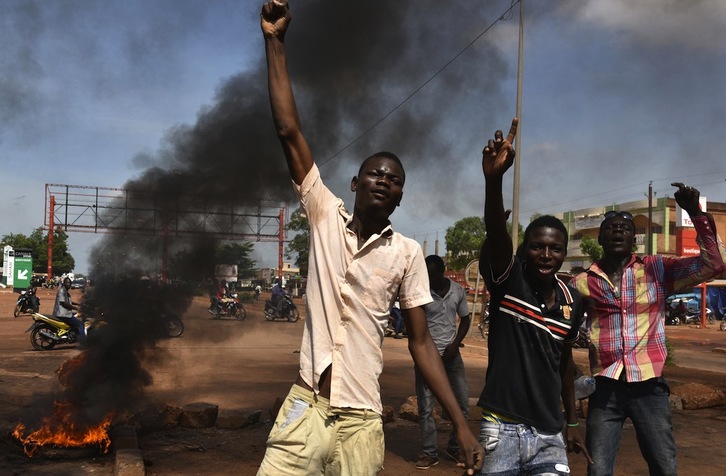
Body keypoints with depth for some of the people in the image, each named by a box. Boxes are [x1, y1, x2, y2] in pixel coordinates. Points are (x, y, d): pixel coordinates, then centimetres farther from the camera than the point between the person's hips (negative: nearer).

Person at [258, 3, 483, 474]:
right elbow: (289, 132, -4)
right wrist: (275, 40, -6)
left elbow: (421, 342, 4)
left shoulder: (408, 253, 1)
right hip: (306, 407, 0)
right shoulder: (325, 215, 1)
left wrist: (462, 425, -2)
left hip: (362, 420, 1)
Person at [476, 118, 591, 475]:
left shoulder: (572, 301, 3)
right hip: (502, 429, -4)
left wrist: (572, 421, 20)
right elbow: (496, 235, -31)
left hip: (550, 436, 4)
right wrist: (494, 180, -48)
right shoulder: (508, 280, -10)